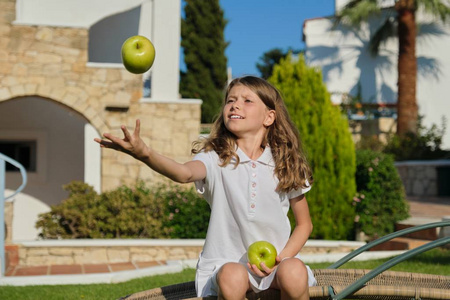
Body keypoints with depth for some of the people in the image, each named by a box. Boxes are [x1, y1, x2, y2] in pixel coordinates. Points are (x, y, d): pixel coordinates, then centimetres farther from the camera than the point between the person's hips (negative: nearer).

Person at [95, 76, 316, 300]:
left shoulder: (285, 165, 0)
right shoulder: (215, 159, -6)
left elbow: (304, 224, 9)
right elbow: (185, 173, -31)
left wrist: (281, 259, -9)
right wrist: (145, 154, -51)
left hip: (273, 262, 1)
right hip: (227, 262, -1)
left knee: (294, 273, -31)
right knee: (232, 277, -34)